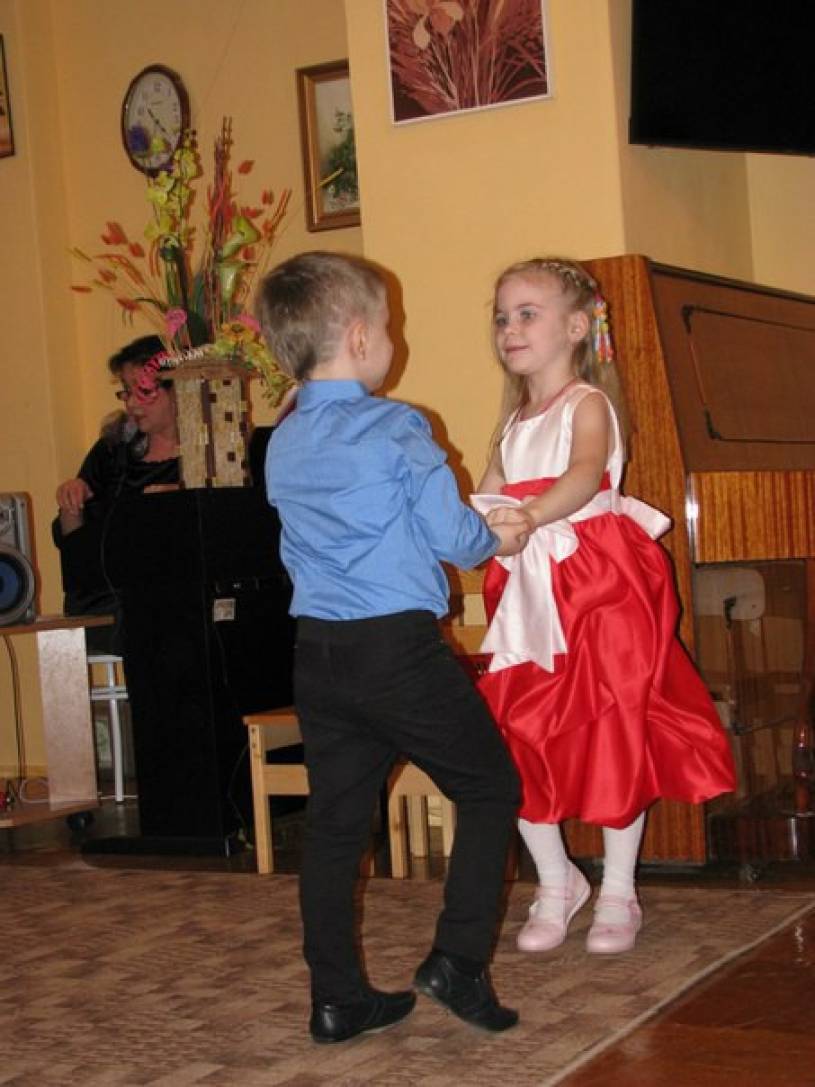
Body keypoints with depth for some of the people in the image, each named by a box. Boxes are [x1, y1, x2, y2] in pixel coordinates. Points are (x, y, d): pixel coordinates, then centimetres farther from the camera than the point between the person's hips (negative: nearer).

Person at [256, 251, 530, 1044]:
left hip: (317, 652, 6)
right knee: (489, 788, 10)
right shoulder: (396, 429, -11)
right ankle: (458, 959, 3)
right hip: (401, 647, -6)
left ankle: (336, 999, 16)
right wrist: (497, 541, 12)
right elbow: (451, 538, -10)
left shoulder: (281, 446, 10)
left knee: (333, 822, 11)